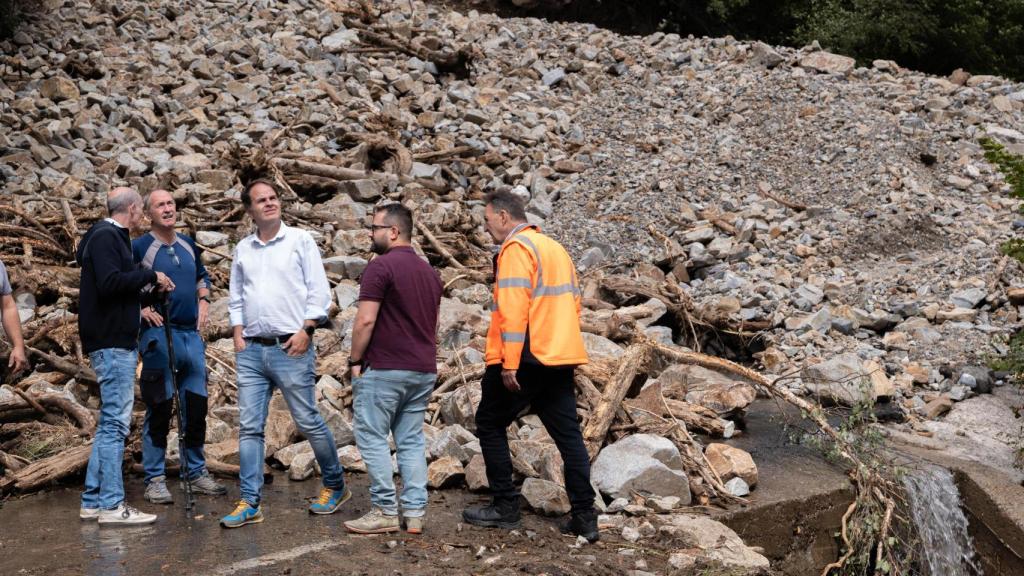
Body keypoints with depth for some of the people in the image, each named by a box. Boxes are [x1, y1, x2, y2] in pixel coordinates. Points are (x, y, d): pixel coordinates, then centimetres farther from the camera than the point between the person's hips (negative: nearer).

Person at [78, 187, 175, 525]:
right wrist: (150, 276, -15)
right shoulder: (105, 237, -11)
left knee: (110, 423, 13)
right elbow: (109, 282, -25)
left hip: (116, 342, 10)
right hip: (112, 344, -10)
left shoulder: (111, 236, 19)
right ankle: (111, 505, -6)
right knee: (115, 422, -8)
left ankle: (93, 501, 16)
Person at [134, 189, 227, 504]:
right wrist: (141, 309, -14)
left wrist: (203, 301, 13)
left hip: (191, 334, 6)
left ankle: (196, 472, 20)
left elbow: (202, 276, 29)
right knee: (159, 410, -3)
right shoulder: (139, 247, -4)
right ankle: (155, 479, 6)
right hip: (158, 334, -6)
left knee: (196, 407, 8)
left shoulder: (188, 244, 14)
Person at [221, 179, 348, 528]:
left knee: (308, 422, 2)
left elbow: (319, 291, -4)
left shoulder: (300, 240, 1)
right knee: (249, 427, 1)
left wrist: (306, 330, -12)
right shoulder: (243, 249, 14)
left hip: (290, 347, -4)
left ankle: (335, 486, 20)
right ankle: (250, 503, 5)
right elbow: (236, 297, 19)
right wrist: (238, 333, 7)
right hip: (251, 350, 4)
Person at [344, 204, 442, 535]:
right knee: (411, 441, 10)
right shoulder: (429, 272, 15)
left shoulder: (381, 266, -11)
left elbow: (365, 321, -16)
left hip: (385, 369, -8)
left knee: (372, 438, 1)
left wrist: (355, 361, -6)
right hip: (424, 370, 8)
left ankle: (385, 511, 1)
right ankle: (415, 513, 8)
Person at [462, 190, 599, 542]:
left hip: (525, 358, -8)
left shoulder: (515, 249, -9)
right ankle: (584, 516, 6)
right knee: (568, 434, 7)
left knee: (490, 424, 7)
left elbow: (513, 307, -19)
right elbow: (574, 300, 20)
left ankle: (505, 507, 9)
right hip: (561, 357, 8)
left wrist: (509, 363, -21)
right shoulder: (555, 248, 19)